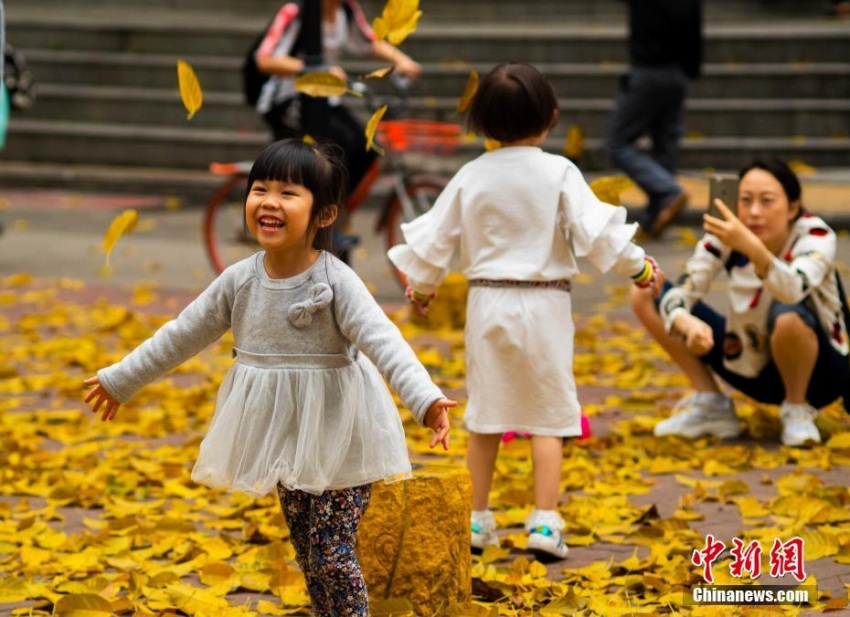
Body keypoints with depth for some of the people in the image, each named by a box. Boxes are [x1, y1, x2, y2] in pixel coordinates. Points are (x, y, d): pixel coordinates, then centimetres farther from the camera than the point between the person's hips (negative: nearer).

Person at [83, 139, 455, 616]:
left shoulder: (337, 283, -18)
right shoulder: (240, 281, -3)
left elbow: (385, 343, -29)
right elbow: (182, 336, 9)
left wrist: (426, 399, -45)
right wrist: (120, 381, 17)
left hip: (337, 440, -6)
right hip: (284, 439, 6)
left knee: (333, 558, -7)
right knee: (308, 556, 15)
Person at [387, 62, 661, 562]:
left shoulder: (472, 175, 0)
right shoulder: (558, 173, -11)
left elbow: (436, 236, 7)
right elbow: (596, 232, -12)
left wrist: (422, 286, 25)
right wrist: (638, 266, 4)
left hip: (487, 301, 3)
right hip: (542, 303, -3)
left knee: (484, 414, 13)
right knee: (549, 415, 4)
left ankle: (477, 519, 19)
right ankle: (545, 522, -2)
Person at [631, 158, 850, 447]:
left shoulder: (816, 236, -23)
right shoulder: (726, 235, -13)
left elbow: (793, 292, -44)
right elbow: (678, 295, -19)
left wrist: (752, 248, -62)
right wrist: (688, 323, -43)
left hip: (817, 371, -4)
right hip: (753, 369, 4)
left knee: (788, 317, -40)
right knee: (645, 294, -7)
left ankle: (798, 409, -10)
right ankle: (712, 406, -1)